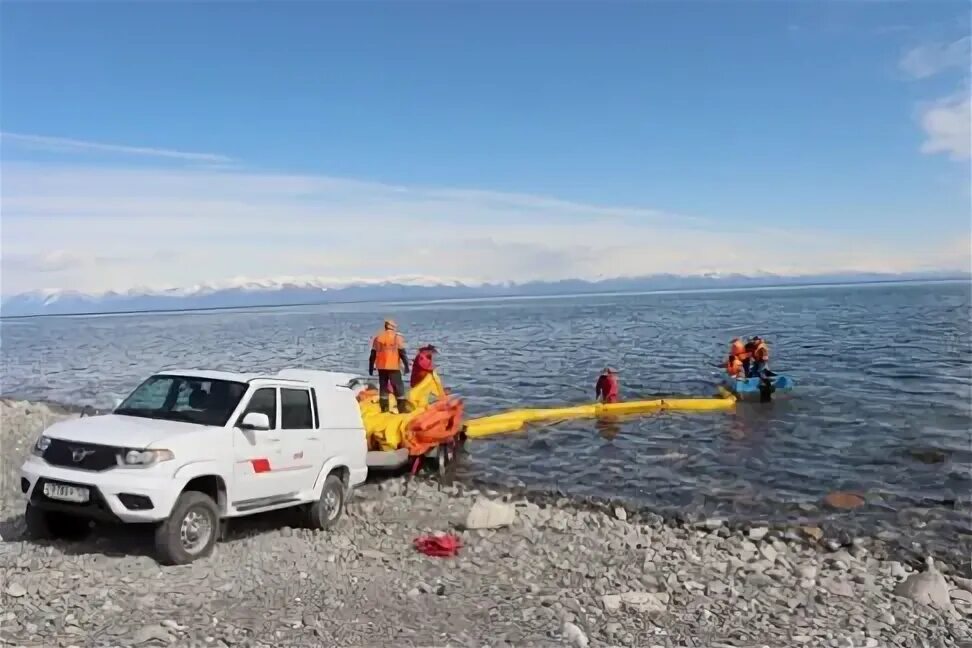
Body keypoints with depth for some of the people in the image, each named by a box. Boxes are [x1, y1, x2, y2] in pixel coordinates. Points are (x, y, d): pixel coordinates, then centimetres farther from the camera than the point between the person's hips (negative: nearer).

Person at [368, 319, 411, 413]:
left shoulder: (377, 337, 10)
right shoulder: (397, 337, -4)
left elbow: (373, 354, 10)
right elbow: (402, 352, -9)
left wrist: (371, 367, 16)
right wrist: (406, 365, -6)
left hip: (381, 366, 4)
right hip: (393, 366, -4)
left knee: (383, 386, 12)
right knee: (398, 387, 0)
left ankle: (384, 407, 13)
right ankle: (402, 407, -3)